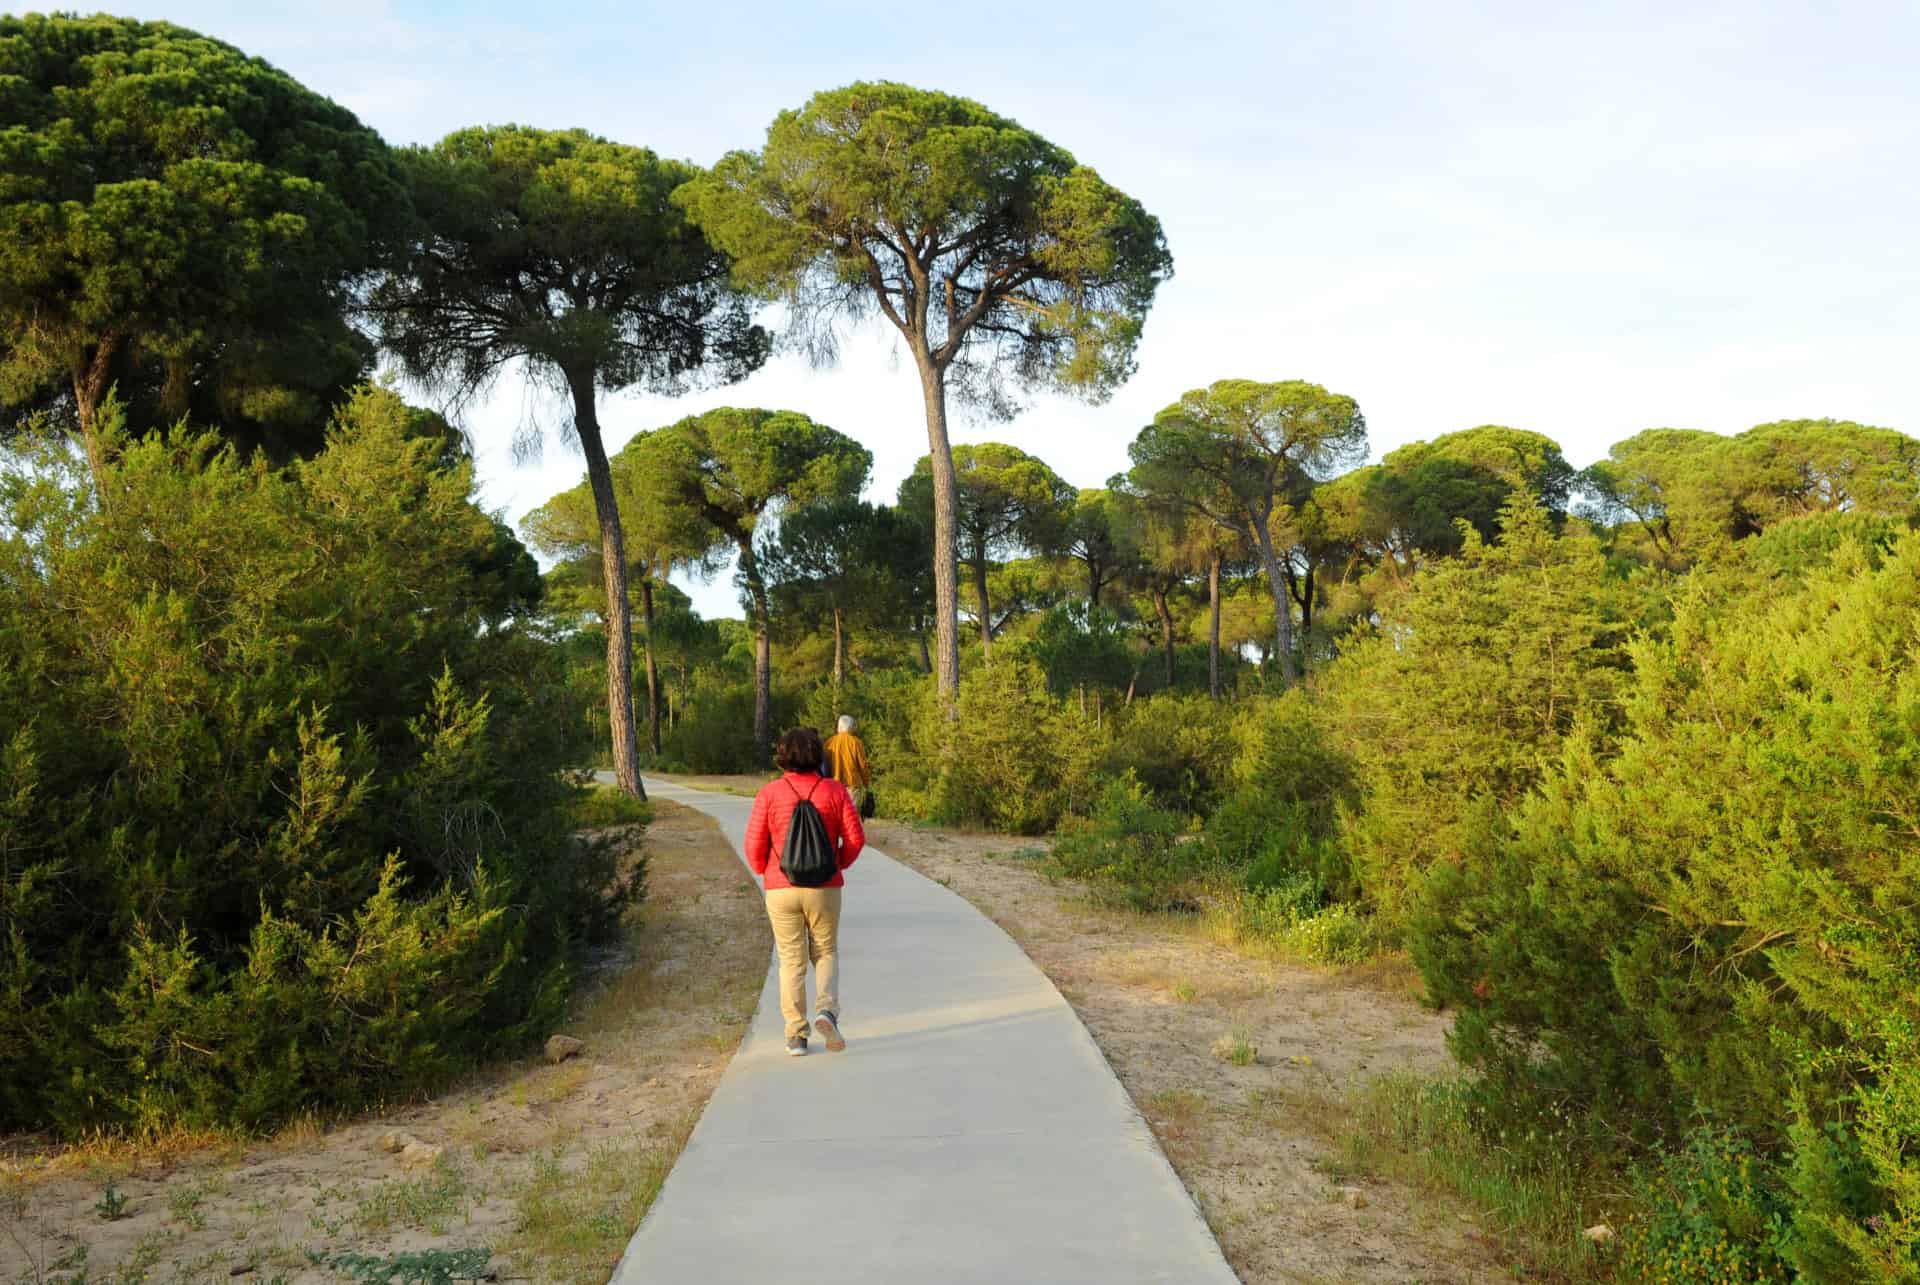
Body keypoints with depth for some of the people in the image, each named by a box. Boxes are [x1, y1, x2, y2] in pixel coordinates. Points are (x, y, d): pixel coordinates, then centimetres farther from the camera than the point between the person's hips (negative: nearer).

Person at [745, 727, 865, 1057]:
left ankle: (796, 1036, 8)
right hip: (824, 887, 0)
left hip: (781, 889, 0)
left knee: (791, 960, 10)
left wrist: (765, 872, 12)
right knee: (826, 953, 16)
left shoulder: (769, 793, -7)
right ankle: (827, 1011, -7)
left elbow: (754, 844, -8)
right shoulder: (834, 790, -5)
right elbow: (855, 838, -6)